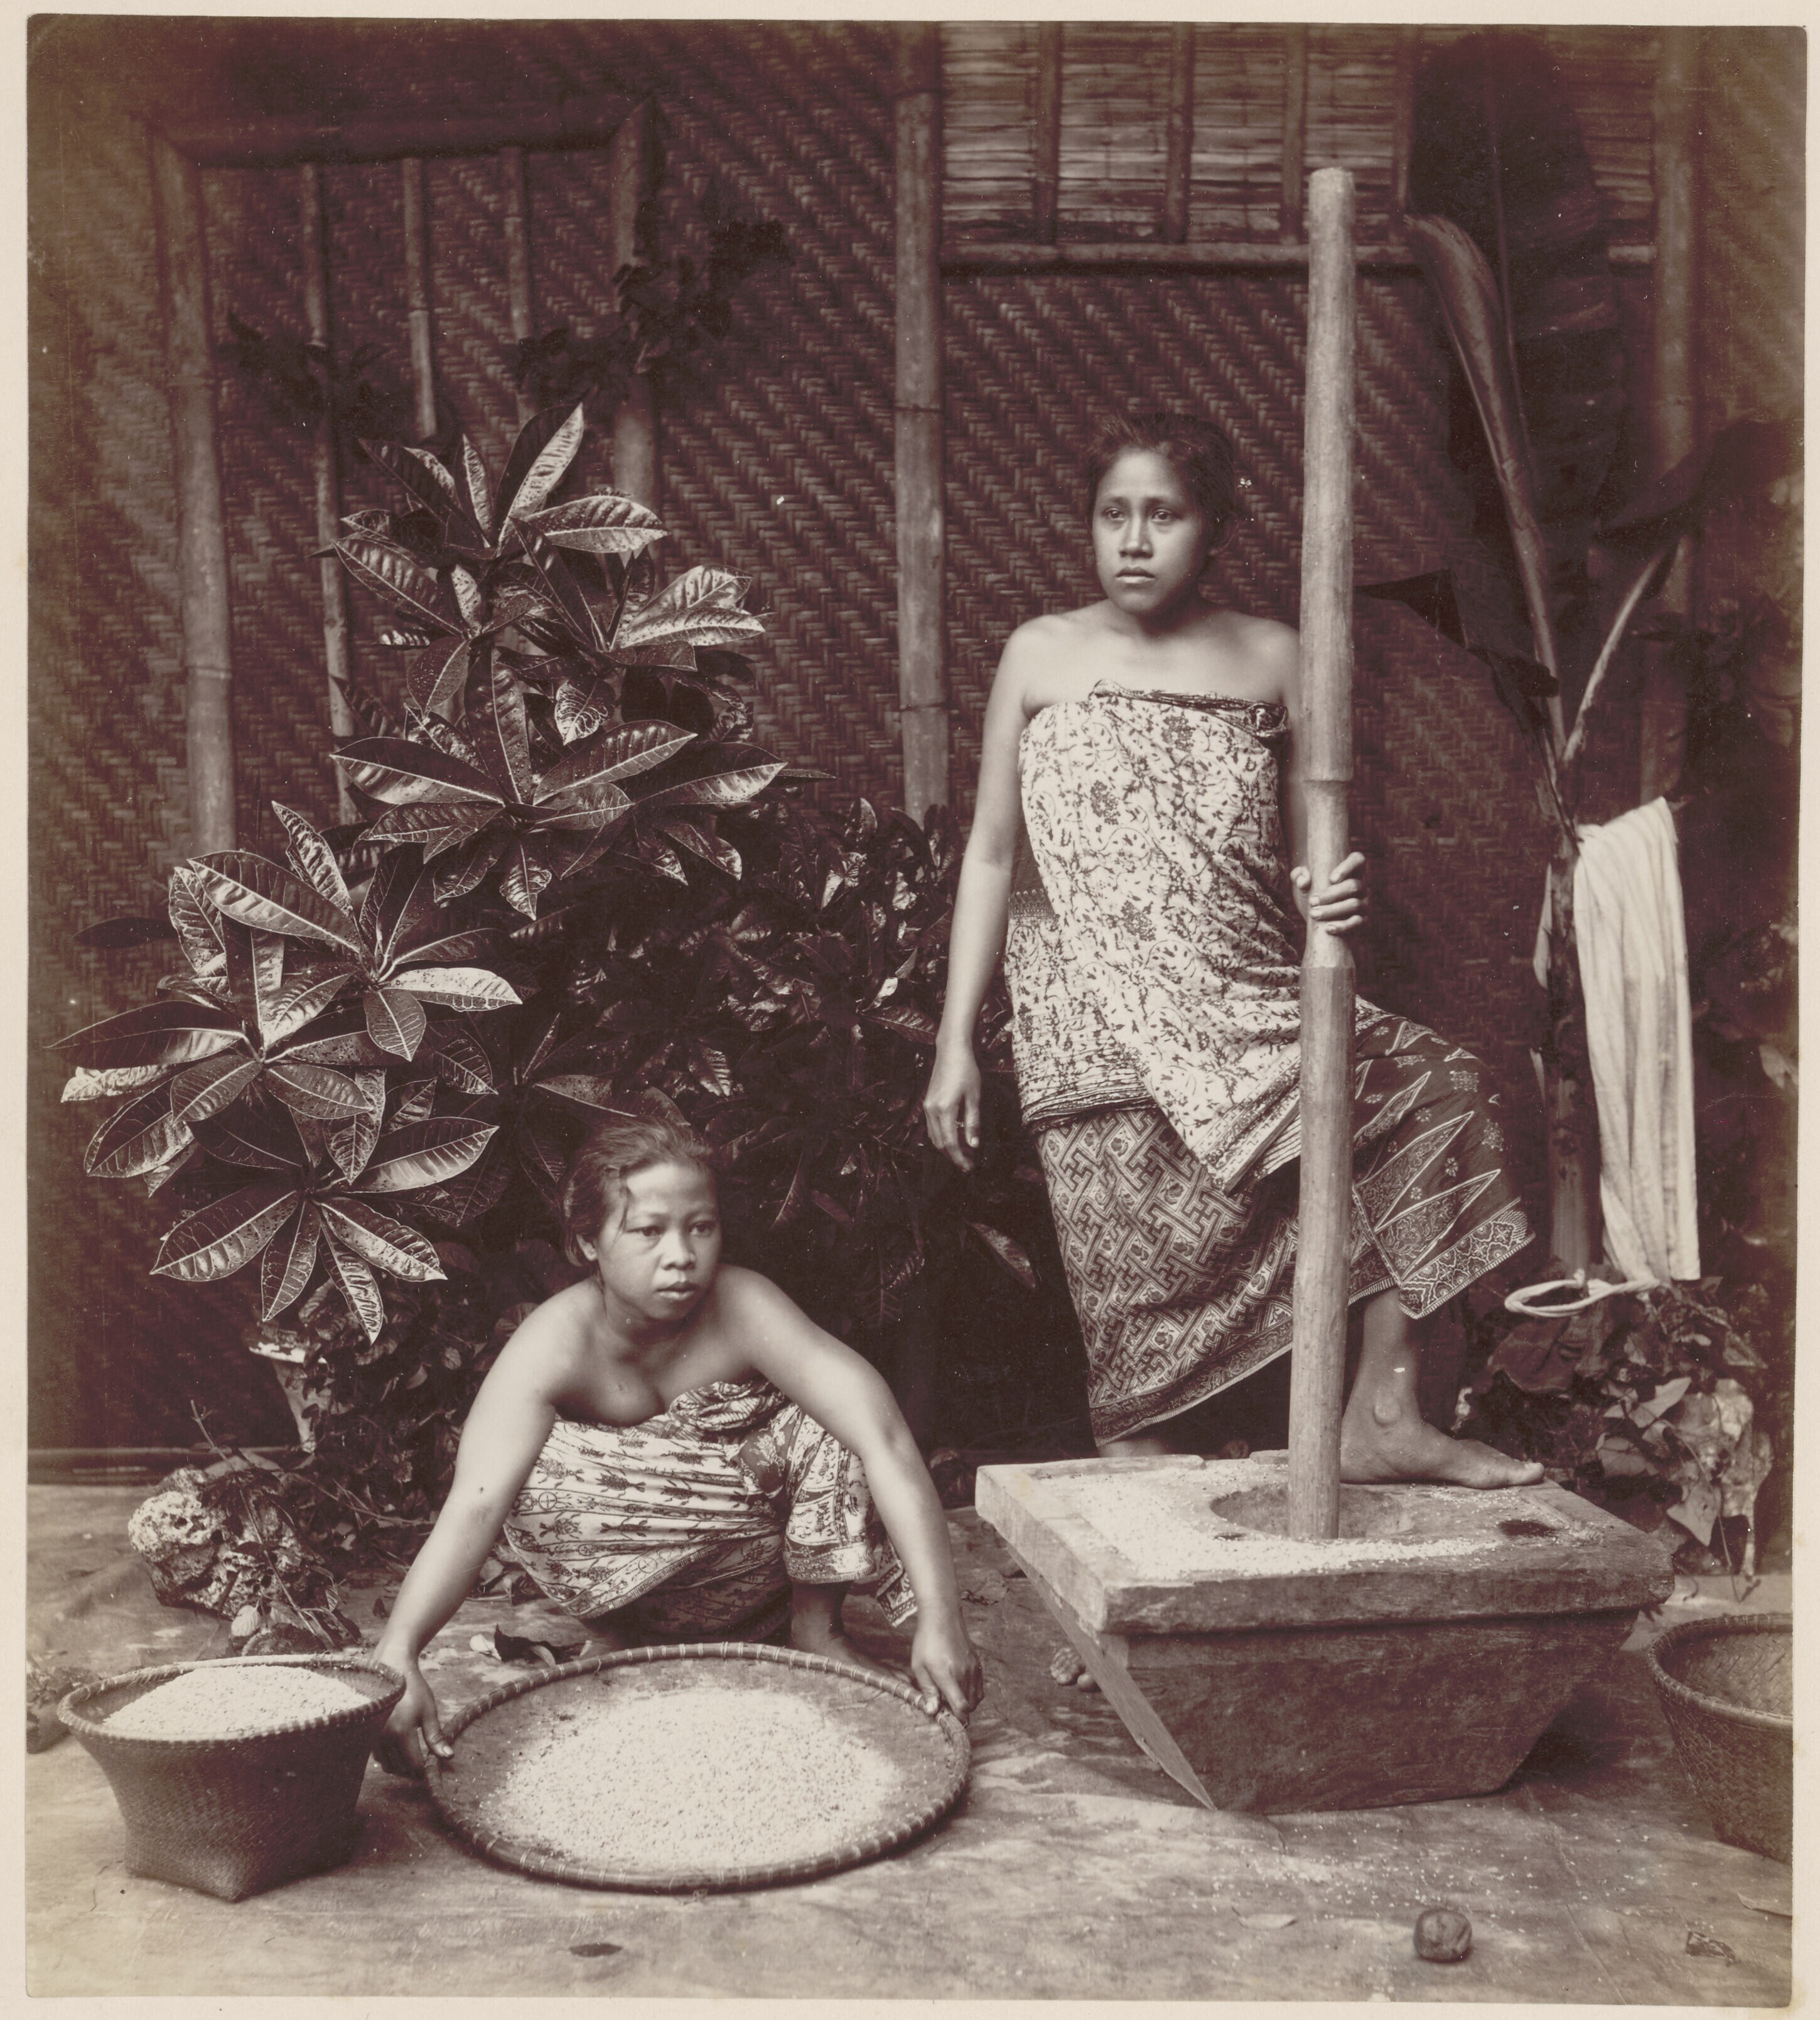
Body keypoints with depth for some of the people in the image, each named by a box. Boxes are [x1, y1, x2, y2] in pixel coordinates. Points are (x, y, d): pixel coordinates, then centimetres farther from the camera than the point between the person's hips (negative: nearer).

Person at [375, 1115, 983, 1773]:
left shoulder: (744, 1310, -26)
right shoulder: (553, 1344, -26)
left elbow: (886, 1440, -35)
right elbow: (474, 1507, -38)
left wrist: (941, 1620, -44)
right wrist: (397, 1655, -55)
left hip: (763, 1565, 1)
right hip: (631, 1580, 0)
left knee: (833, 1423, -27)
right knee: (534, 1480, -30)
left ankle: (816, 1624, -3)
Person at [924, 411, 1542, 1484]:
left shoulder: (1270, 658, 10)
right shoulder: (1041, 655, 7)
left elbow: (1312, 853, 12)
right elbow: (991, 856, 9)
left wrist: (1338, 898, -14)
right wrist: (957, 1042, 4)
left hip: (1248, 1011, 2)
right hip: (1098, 1035, -2)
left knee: (1440, 1083, -15)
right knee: (1142, 1288, -6)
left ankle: (1383, 1416, -5)